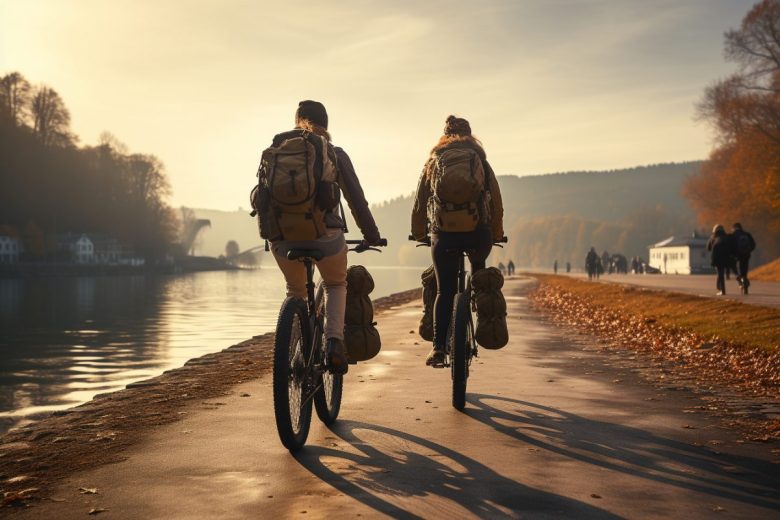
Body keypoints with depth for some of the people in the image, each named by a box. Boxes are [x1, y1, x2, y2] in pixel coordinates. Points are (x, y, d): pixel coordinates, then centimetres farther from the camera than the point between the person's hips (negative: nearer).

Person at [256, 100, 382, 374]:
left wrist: (267, 232, 24)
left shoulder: (274, 150, 13)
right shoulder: (334, 153, 9)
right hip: (324, 233, -1)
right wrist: (372, 236, 19)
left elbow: (261, 196, 12)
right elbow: (356, 199, 10)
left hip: (282, 235, 2)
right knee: (336, 285, 25)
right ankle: (334, 340, 1)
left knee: (295, 290, 27)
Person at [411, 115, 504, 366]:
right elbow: (497, 202, 12)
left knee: (444, 292, 7)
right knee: (478, 268, 32)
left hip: (444, 234, 0)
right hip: (478, 232, 0)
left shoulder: (433, 162, 14)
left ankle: (438, 347, -3)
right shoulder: (481, 161, 13)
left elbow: (419, 203, 15)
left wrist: (418, 234, 27)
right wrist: (497, 234, 23)